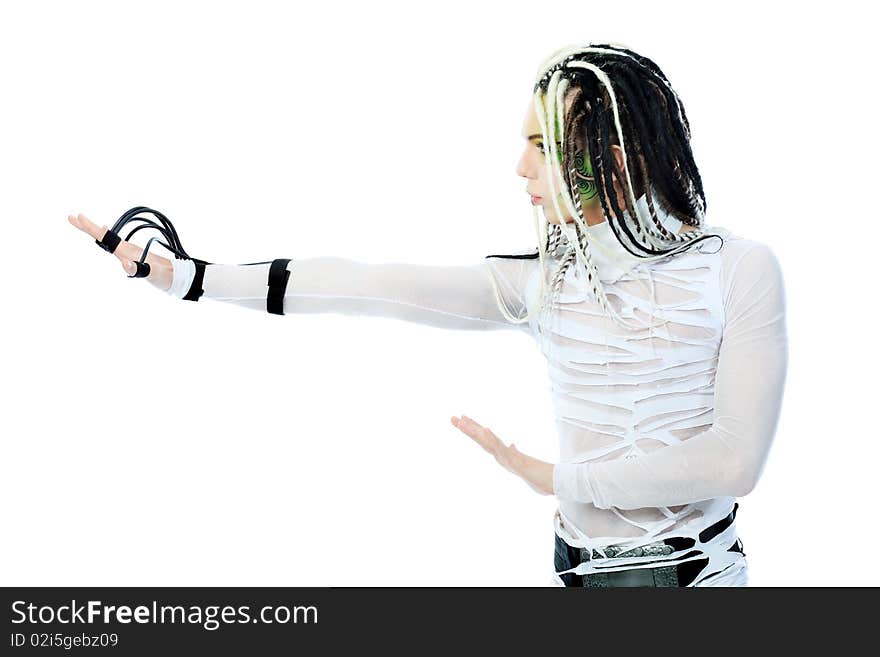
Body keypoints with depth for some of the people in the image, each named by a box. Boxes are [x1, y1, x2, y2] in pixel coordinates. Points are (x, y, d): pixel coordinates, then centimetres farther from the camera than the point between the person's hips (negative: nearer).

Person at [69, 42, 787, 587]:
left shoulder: (740, 269, -11)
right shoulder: (545, 274, -2)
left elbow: (734, 460, -17)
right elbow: (365, 286, -6)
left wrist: (556, 477, -12)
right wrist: (178, 272, -9)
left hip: (692, 569, -3)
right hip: (579, 565, 3)